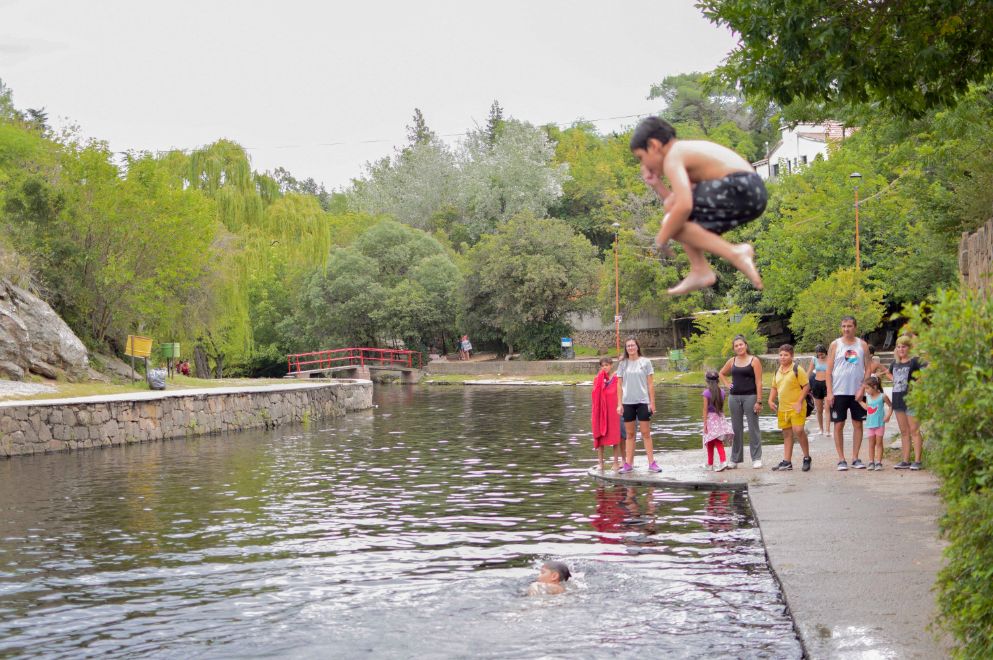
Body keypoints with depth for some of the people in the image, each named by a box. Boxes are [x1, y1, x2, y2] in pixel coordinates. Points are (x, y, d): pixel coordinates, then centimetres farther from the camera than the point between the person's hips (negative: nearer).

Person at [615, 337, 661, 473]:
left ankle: (651, 463, 0)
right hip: (628, 402, 2)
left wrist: (652, 402, -2)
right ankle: (628, 463, 8)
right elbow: (619, 385, 7)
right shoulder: (623, 364, 6)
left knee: (646, 433, -2)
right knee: (630, 434, 6)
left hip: (643, 401, -2)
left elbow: (650, 384, 2)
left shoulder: (645, 362, 2)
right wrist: (619, 404, 0)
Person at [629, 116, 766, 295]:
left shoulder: (672, 158, -6)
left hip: (739, 190, -10)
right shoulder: (687, 150, 25)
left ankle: (735, 253, -14)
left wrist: (661, 238, -8)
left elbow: (684, 205, -21)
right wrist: (655, 184, 20)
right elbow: (686, 200, 26)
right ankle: (700, 271, 10)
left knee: (673, 223, -7)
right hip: (752, 191, 10)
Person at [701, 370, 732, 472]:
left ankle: (710, 464, 17)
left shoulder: (707, 393, -12)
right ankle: (723, 461, -14)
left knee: (710, 443, 8)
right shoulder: (722, 392, 3)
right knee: (719, 442, 4)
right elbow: (722, 407, 7)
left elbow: (705, 409, -12)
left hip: (710, 418, -4)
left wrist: (705, 424, -9)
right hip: (720, 418, 4)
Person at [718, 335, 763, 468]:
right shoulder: (732, 361, 9)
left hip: (750, 397, -4)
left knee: (753, 428, -2)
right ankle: (735, 459, 15)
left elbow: (758, 382, -8)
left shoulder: (754, 361, -4)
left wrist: (759, 401, -14)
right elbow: (722, 373, 28)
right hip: (734, 397, 4)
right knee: (736, 429, 9)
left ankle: (756, 459, 1)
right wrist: (726, 385, 10)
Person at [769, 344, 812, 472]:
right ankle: (787, 462, 13)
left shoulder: (797, 370, -8)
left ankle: (807, 458, 0)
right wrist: (771, 400, 6)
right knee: (787, 434, 10)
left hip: (796, 407, -7)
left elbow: (806, 386, -10)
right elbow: (774, 388, 22)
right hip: (782, 408, 7)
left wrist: (799, 402, -17)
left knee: (798, 430, -16)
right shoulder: (778, 371, 12)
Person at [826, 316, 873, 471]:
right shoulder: (835, 345, 2)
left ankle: (855, 458, 12)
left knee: (858, 424, 4)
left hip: (857, 392, 1)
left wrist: (862, 389, -8)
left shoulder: (862, 345, 4)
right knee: (839, 425, -1)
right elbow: (829, 370, 1)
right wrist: (829, 392, -7)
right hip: (839, 392, -1)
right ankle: (841, 459, 5)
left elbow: (868, 368, 4)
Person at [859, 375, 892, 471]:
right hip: (869, 424, 4)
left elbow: (891, 406, 0)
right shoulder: (868, 397, 7)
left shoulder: (882, 396, -8)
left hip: (879, 424, -4)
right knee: (871, 443, 6)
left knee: (879, 443, 0)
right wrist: (859, 401, 19)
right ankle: (871, 462, 9)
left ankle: (879, 462, 1)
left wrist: (888, 415, -12)